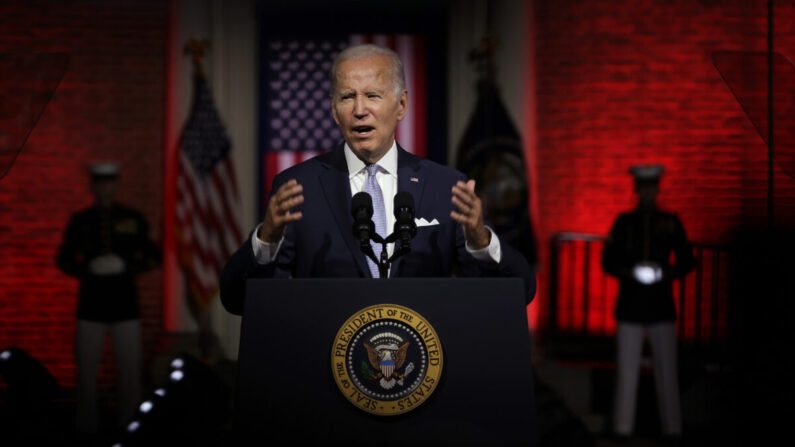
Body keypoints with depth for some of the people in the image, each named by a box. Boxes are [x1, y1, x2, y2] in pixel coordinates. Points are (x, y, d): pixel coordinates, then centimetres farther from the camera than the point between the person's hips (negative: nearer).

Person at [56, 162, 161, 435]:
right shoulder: (79, 221, 5)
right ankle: (87, 427, 11)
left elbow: (153, 257, 6)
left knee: (130, 369, -1)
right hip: (90, 307, 0)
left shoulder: (134, 220, 4)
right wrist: (88, 269, -11)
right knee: (86, 369, 1)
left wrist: (126, 267, -13)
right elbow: (64, 260, 9)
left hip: (126, 306, 0)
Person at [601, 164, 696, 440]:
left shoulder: (670, 223, 6)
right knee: (626, 370, 0)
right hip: (629, 306, 0)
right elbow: (608, 262, 6)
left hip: (661, 307, 0)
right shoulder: (623, 223, 7)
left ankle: (672, 428, 3)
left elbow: (687, 261, 8)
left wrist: (668, 273, -12)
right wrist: (629, 273, -13)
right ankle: (622, 428, 5)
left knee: (666, 371, -2)